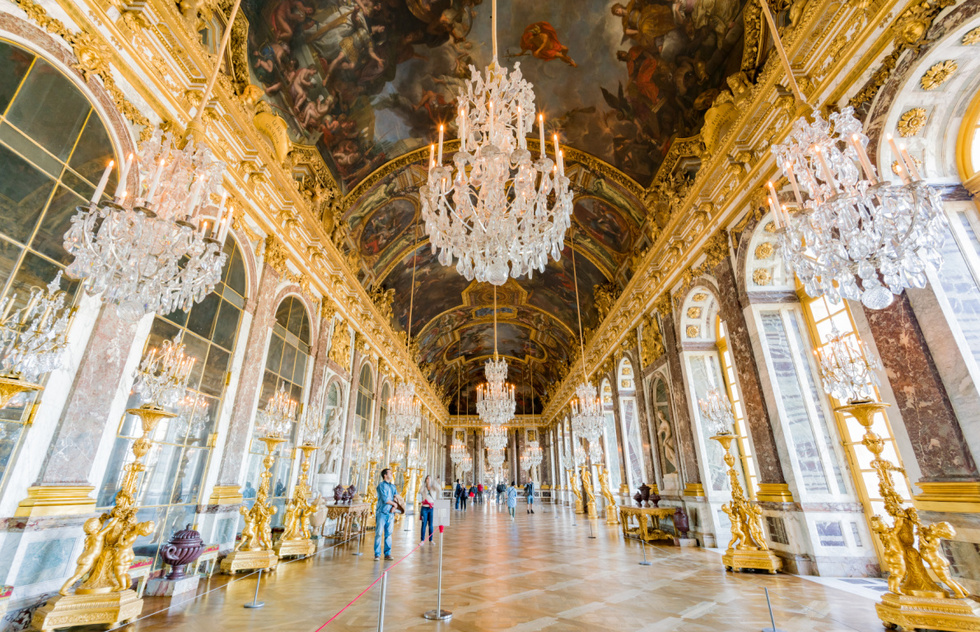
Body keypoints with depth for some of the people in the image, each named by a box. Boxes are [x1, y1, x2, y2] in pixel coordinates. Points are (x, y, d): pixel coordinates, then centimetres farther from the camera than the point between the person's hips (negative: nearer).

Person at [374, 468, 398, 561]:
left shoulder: (393, 486, 15)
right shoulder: (381, 485, -6)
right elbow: (385, 499, -15)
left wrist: (394, 506, -6)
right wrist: (394, 503, -3)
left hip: (390, 513, 6)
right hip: (382, 513, -5)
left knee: (388, 534, 8)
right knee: (379, 534, -3)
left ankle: (387, 554, 15)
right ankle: (377, 554, 7)